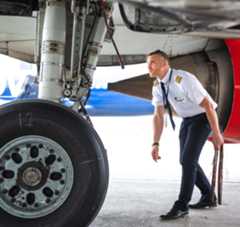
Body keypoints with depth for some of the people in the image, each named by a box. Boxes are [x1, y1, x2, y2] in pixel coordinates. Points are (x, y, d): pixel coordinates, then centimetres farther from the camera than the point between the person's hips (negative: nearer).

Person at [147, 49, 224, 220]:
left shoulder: (184, 79, -31)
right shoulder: (157, 86, -8)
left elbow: (208, 106, -27)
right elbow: (158, 115, -8)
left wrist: (216, 134, -22)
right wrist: (156, 144, -16)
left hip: (203, 118, -8)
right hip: (187, 120, 8)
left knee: (188, 159, -16)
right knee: (186, 160, 10)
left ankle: (182, 206, -7)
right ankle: (208, 197, 27)